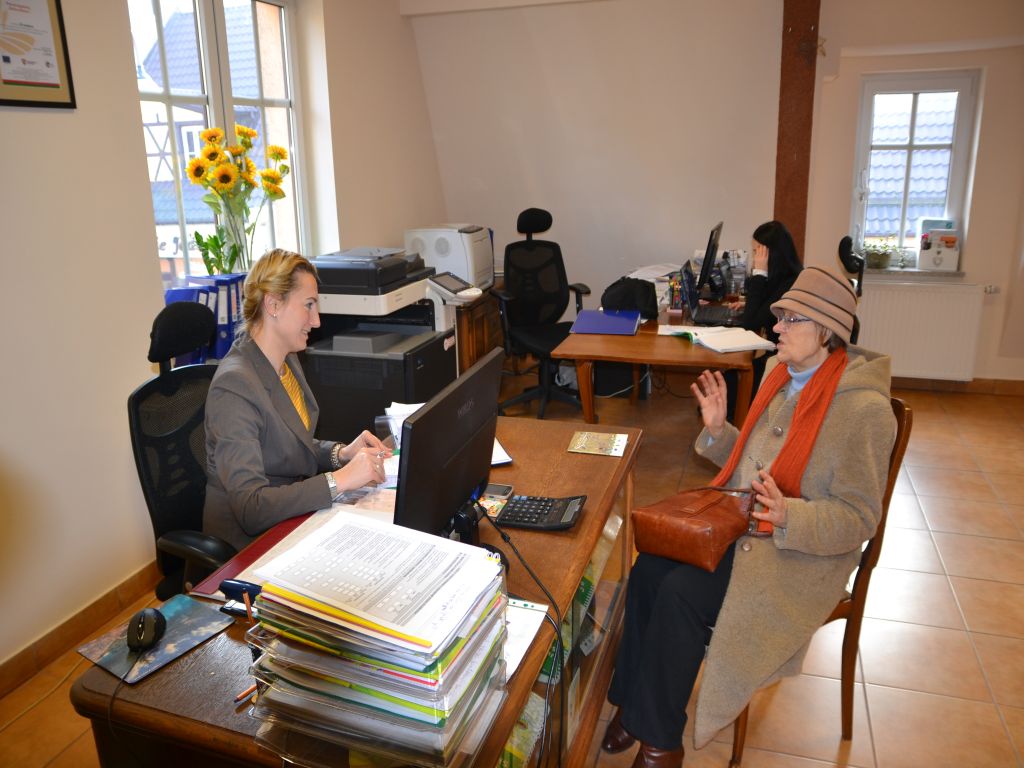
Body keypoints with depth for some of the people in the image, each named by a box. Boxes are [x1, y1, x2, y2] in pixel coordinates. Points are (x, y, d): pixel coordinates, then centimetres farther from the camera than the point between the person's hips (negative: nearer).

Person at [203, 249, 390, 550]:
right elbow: (250, 509, -28)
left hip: (296, 516, 8)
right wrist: (340, 479, -31)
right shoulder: (234, 387, -23)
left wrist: (342, 453, -3)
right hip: (252, 541, -8)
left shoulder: (287, 359, 5)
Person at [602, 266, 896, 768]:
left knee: (681, 593, -24)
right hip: (740, 521, 7)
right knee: (648, 569, -15)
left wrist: (787, 515, -32)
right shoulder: (781, 372, 7)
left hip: (803, 553, -7)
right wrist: (717, 430, -1)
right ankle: (633, 703, 2)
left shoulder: (864, 407, -16)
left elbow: (858, 518, -15)